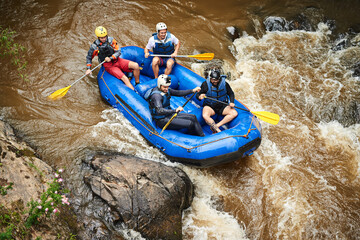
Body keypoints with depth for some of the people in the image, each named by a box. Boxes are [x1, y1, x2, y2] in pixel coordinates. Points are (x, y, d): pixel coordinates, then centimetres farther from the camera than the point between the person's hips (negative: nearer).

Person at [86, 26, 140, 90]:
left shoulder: (111, 40, -5)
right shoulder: (95, 46, -8)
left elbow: (118, 52, -4)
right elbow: (89, 57, 7)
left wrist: (111, 58, -21)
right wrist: (88, 69, -2)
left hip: (117, 61, 3)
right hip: (109, 66, -3)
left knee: (136, 66, -17)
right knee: (125, 79, -24)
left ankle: (137, 84, 4)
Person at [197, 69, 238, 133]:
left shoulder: (224, 83, -4)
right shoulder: (205, 84, -10)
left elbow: (231, 93, 9)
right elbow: (198, 95, -6)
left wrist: (231, 102, -10)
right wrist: (200, 97, -31)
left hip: (222, 106, 3)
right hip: (210, 106, -3)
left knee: (234, 113, -23)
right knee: (205, 116, -36)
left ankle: (216, 126, -24)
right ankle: (218, 130, -33)